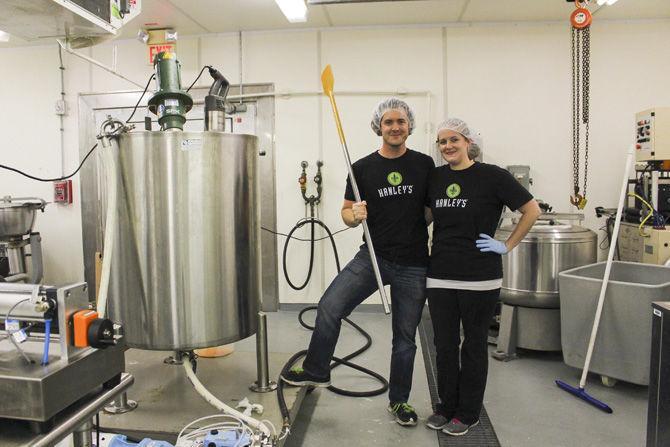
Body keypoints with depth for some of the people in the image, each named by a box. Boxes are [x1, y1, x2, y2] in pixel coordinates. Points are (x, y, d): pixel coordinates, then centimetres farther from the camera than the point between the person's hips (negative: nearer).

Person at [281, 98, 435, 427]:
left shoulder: (424, 164, 1)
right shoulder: (363, 168, -1)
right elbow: (347, 212, 5)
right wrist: (355, 216, -17)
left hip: (413, 266, 0)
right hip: (372, 256, 0)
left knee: (405, 336, 10)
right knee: (329, 307, -15)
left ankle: (399, 400, 30)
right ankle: (317, 371, 9)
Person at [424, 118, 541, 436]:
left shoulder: (491, 176, -7)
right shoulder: (435, 177, 6)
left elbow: (532, 210, -4)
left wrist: (507, 246, -6)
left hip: (480, 278, -4)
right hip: (440, 276, 4)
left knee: (474, 345, 10)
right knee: (444, 345, 12)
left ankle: (467, 413, 25)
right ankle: (446, 406, 29)